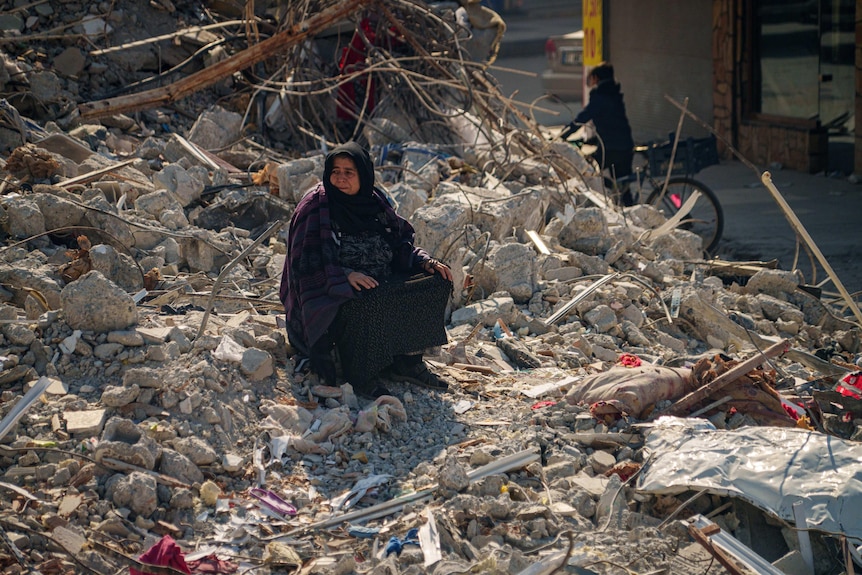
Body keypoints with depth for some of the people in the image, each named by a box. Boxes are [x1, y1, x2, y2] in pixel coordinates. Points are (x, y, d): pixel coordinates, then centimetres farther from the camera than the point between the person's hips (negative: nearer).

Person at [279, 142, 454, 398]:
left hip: (382, 285, 7)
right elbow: (305, 263, -16)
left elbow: (401, 245, 16)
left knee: (438, 282, -7)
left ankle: (407, 360, 0)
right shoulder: (315, 207, -9)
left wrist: (426, 262, -3)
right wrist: (346, 275, -29)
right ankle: (357, 373, -16)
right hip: (330, 293, -7)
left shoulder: (375, 201, 8)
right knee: (363, 305, -38)